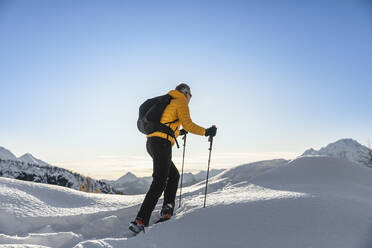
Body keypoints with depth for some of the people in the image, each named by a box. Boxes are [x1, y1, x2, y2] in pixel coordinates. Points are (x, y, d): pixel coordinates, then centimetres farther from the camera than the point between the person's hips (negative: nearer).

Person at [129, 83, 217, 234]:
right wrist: (206, 132, -1)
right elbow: (187, 124, -12)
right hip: (162, 143, -9)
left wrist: (178, 132, 47)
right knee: (159, 183, -12)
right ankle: (140, 221, -16)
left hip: (151, 142, 9)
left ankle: (167, 210, 10)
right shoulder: (181, 102, 3)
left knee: (174, 175, 19)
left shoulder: (167, 103, 29)